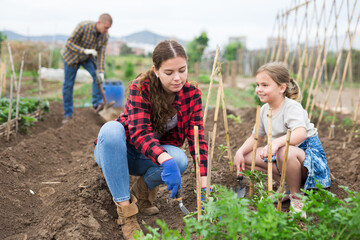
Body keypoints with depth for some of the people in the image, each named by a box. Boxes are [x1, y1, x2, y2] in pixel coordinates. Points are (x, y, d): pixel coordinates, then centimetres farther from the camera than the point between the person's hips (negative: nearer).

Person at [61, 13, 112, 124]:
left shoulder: (105, 36, -18)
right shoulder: (83, 26, -32)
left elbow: (101, 54, -15)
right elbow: (69, 43, -28)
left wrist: (101, 72, -26)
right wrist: (85, 51, -40)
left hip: (87, 58, 4)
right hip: (72, 56, -3)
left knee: (97, 76, -22)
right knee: (68, 85, 1)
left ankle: (97, 103, -18)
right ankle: (68, 114, 12)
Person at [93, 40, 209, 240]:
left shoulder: (192, 94, -12)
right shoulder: (140, 88, -22)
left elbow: (197, 139, -18)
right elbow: (139, 133, -34)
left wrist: (204, 187, -29)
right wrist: (166, 161, -53)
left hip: (152, 159, 2)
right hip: (116, 153, -2)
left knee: (179, 159, -32)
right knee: (111, 129, -37)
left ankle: (143, 189, 0)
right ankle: (125, 209, -31)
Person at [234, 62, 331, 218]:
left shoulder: (292, 107, -21)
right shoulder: (264, 110, 3)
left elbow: (301, 133, -41)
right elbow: (255, 137, 12)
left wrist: (277, 142, -57)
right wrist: (241, 151, -7)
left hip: (308, 153, -8)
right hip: (281, 153, 8)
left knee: (285, 151, -42)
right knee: (247, 156, -2)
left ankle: (296, 195, -16)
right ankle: (286, 183, 4)